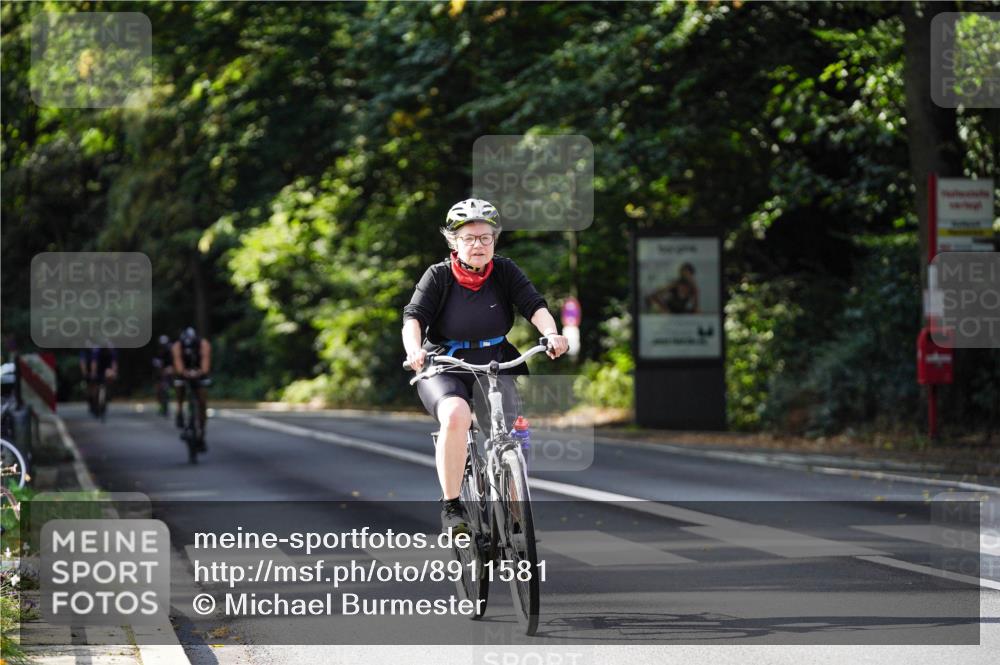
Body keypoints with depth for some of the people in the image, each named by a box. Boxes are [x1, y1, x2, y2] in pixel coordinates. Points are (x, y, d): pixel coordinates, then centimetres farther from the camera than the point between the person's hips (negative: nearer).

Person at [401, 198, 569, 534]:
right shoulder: (439, 276, -5)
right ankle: (451, 506, -21)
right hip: (444, 368, -3)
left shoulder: (504, 271, 0)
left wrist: (552, 334, -32)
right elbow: (414, 316, -15)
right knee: (456, 416, -33)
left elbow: (534, 304, -11)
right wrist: (414, 350, -37)